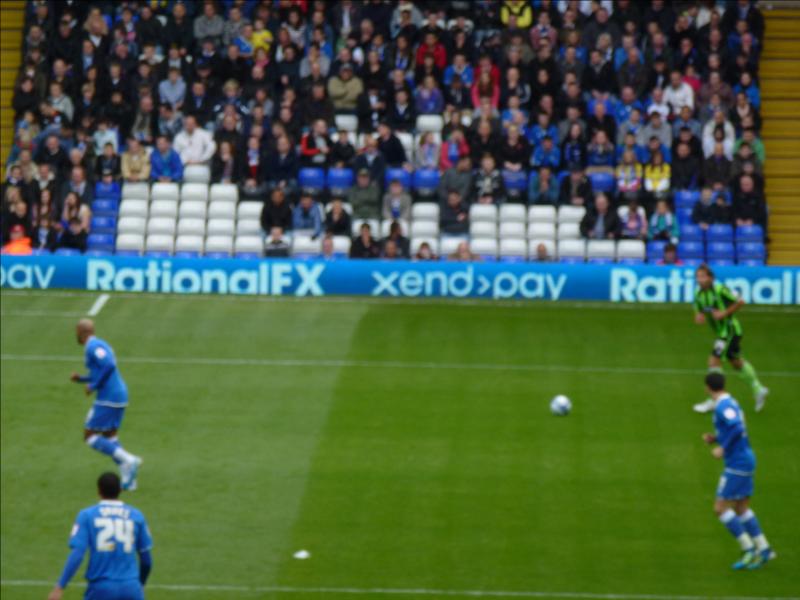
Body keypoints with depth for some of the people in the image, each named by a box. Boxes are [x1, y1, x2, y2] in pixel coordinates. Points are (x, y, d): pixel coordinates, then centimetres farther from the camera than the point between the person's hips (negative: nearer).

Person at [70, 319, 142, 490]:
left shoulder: (93, 346, -12)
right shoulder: (100, 345, 20)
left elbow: (109, 365, -27)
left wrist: (93, 386, -17)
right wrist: (81, 379, 20)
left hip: (108, 398, -10)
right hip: (120, 395, 10)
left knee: (90, 437, -2)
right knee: (109, 437, 17)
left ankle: (128, 460, -14)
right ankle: (128, 479, 5)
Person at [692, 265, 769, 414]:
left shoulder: (720, 290, -21)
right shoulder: (699, 294, 0)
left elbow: (740, 302, -14)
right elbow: (699, 312, 11)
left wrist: (724, 313, -21)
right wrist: (699, 317, -12)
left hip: (730, 330, -8)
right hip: (721, 333, 8)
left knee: (714, 361, -12)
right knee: (737, 363, 20)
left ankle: (714, 401, -4)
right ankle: (758, 389, 36)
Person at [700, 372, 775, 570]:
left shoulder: (723, 406, -17)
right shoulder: (731, 403, 14)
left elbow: (737, 428, -32)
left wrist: (722, 448, -23)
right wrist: (715, 439, 14)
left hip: (737, 463, -10)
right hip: (745, 460, 10)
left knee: (720, 508, -6)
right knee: (742, 509, 14)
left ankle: (749, 549, -5)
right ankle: (763, 550, 13)